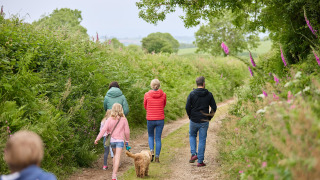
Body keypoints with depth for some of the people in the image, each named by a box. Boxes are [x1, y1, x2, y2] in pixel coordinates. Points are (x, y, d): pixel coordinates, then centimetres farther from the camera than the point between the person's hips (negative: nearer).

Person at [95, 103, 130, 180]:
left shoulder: (110, 119, -3)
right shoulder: (124, 120, -2)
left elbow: (104, 129, -9)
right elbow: (127, 131, 3)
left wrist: (98, 138, -8)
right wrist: (127, 140, 16)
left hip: (112, 140, 2)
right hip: (120, 140, -2)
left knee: (115, 155, 22)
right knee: (117, 157, -8)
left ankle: (114, 171, 26)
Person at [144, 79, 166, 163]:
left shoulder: (147, 94, -5)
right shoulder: (163, 95, -3)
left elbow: (145, 106, 8)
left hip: (150, 119, 0)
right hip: (160, 119, 0)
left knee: (150, 136, 21)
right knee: (158, 138, 8)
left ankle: (151, 151, -1)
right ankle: (157, 157, 6)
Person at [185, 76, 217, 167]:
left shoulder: (192, 94, -6)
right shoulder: (209, 94, -2)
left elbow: (187, 107, -9)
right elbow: (214, 107, -1)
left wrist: (190, 116, 7)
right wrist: (209, 117, 11)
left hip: (194, 121, 0)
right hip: (204, 122, 0)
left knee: (192, 136, 24)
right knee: (202, 140, 7)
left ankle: (193, 154, 8)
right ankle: (200, 161, 7)